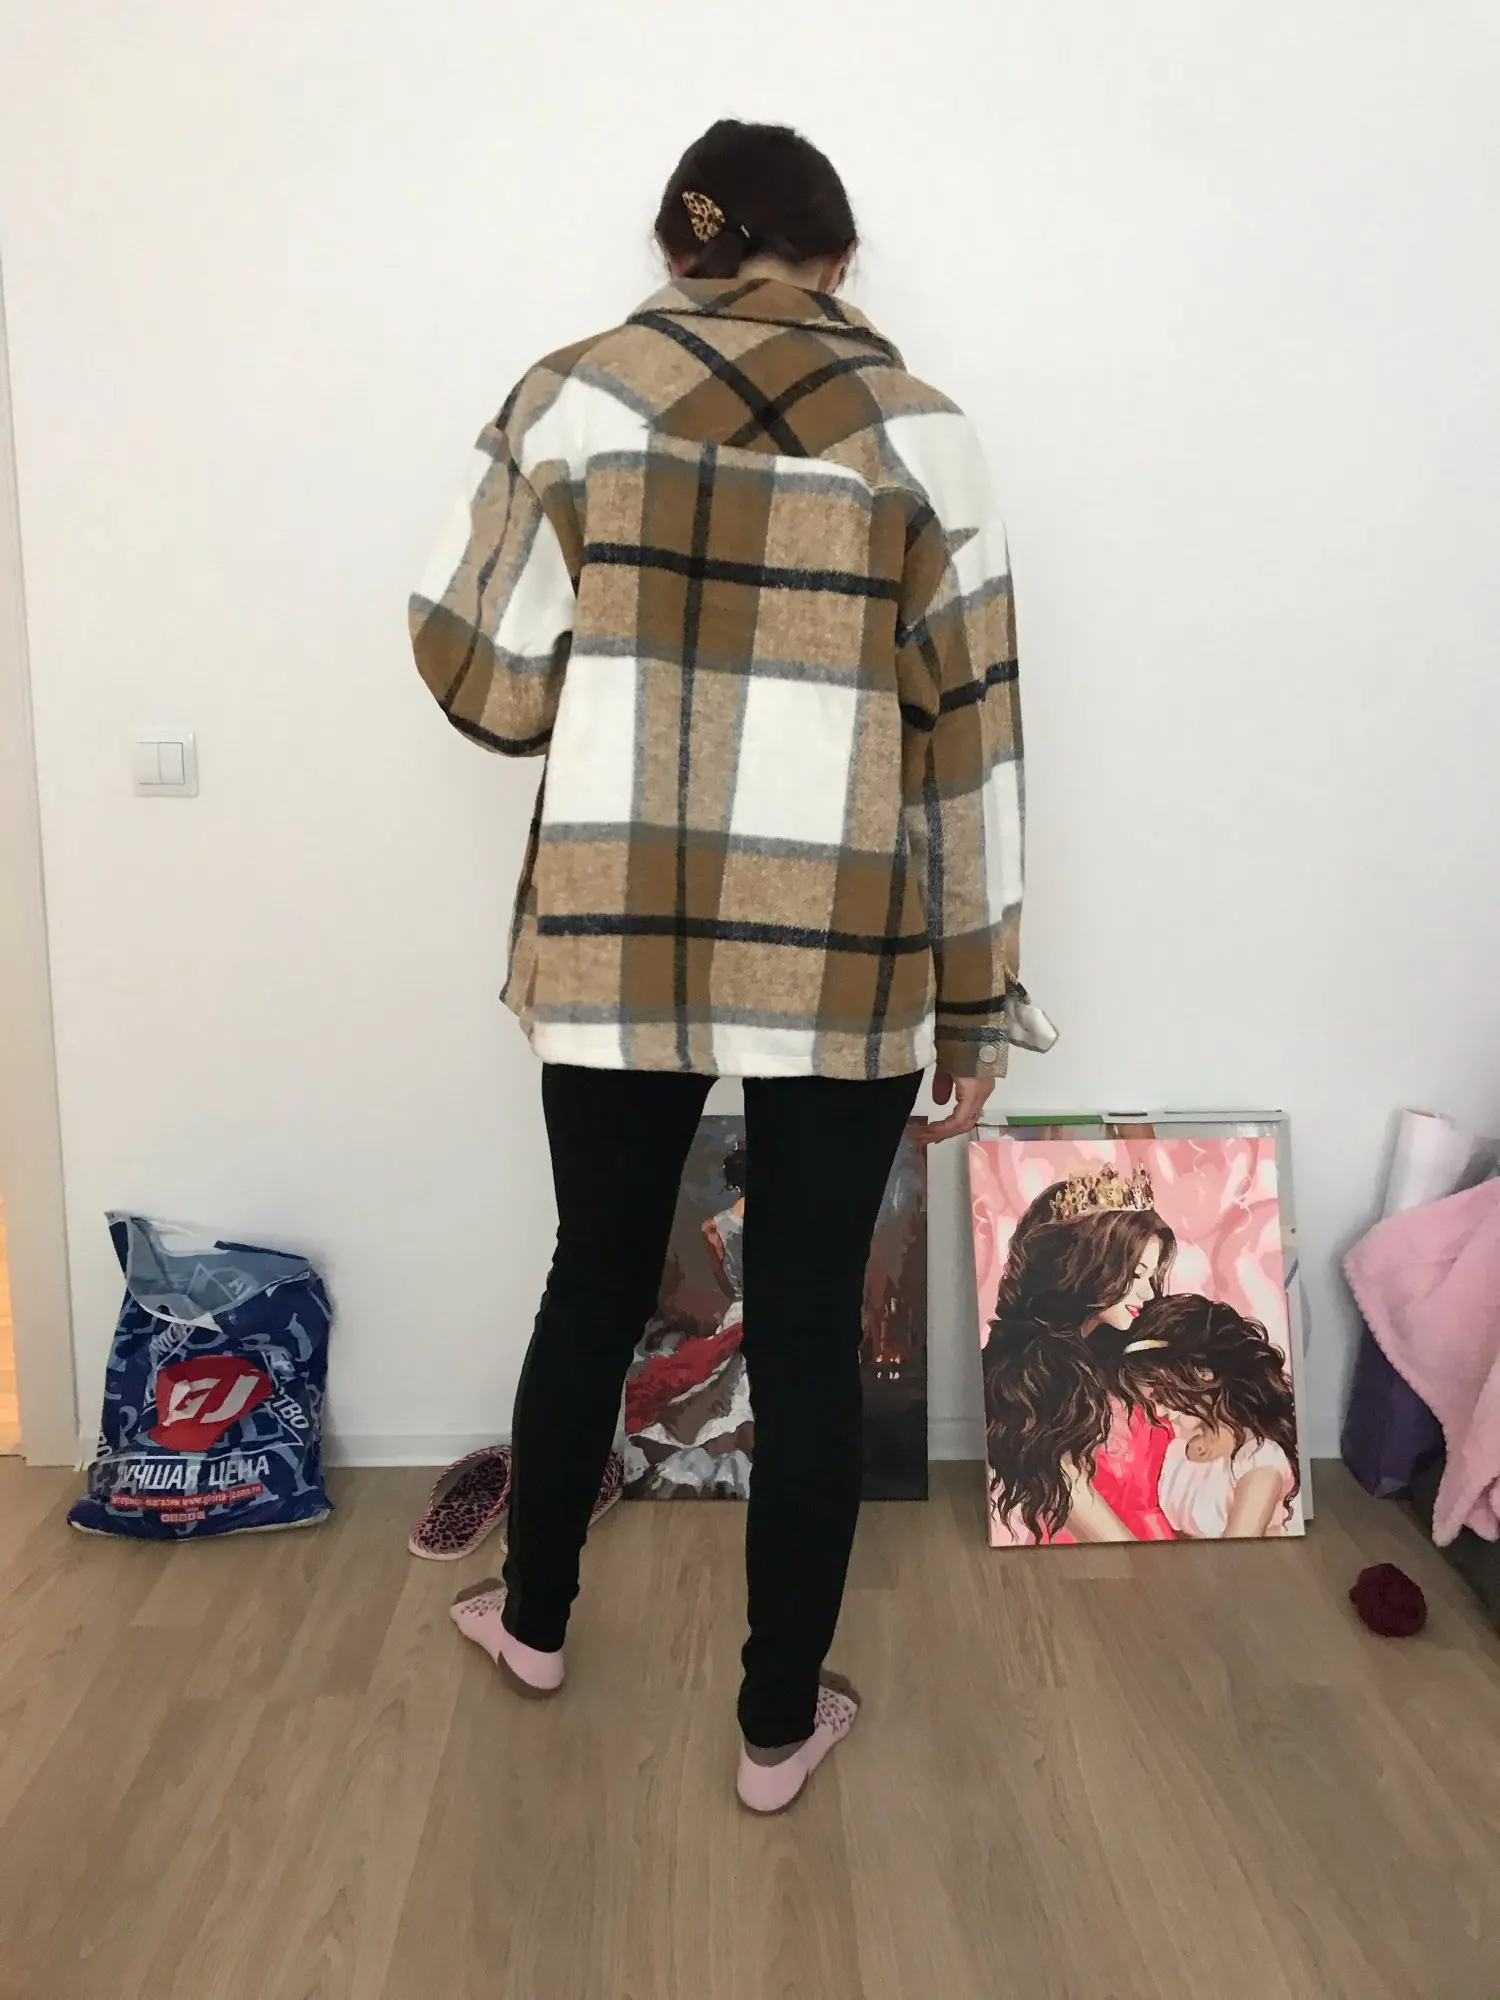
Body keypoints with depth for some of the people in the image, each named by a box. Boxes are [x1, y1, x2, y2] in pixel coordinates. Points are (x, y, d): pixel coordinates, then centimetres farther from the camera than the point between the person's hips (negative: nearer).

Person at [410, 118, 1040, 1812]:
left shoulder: (568, 397, 3)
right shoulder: (916, 434, 2)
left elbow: (478, 677, 3)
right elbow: (966, 738, -1)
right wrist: (976, 997, 5)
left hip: (616, 935, 2)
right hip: (841, 957, -1)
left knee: (597, 1278, 20)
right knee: (806, 1331, 10)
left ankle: (533, 1617, 41)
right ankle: (780, 1719, 26)